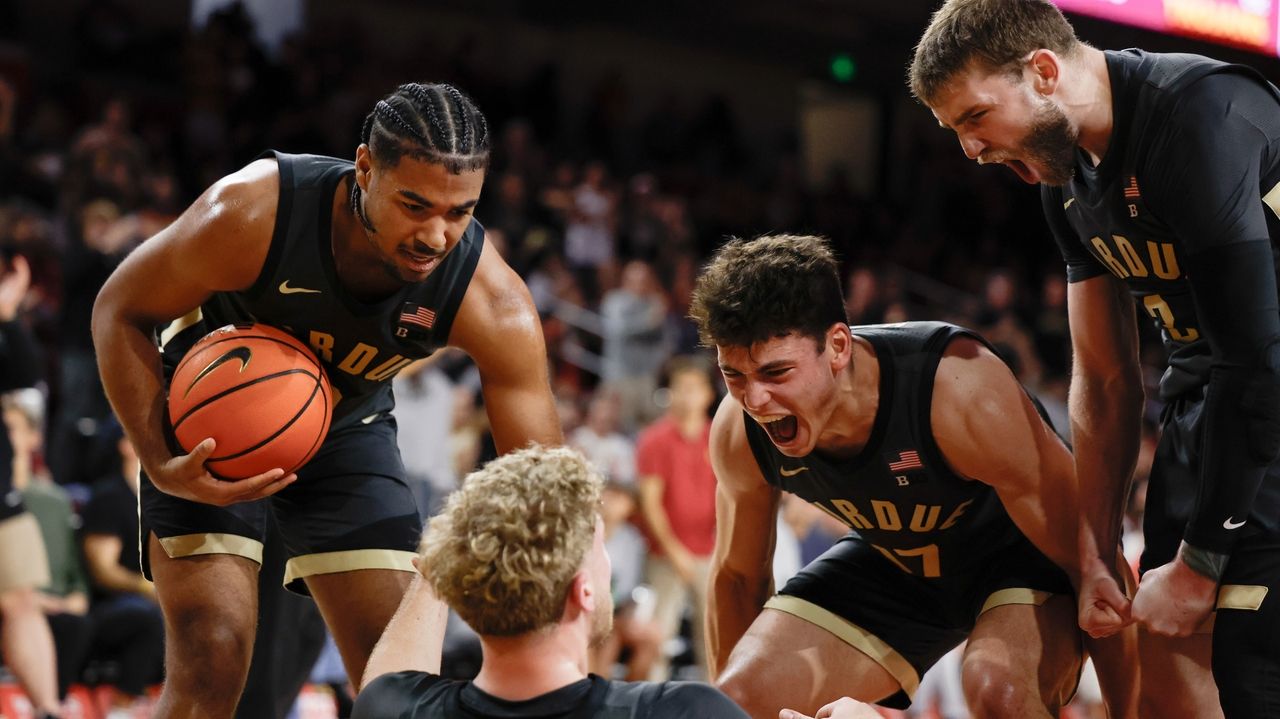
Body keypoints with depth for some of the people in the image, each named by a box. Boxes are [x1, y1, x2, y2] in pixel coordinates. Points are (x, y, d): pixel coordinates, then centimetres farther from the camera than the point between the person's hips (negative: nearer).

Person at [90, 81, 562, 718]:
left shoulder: (492, 302, -30)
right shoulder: (251, 213, -35)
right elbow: (119, 312, -18)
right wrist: (162, 467, -30)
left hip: (347, 427, 3)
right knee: (211, 660, -16)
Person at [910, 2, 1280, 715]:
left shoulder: (1203, 116, -23)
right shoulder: (1067, 173, 6)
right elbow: (1106, 380, 13)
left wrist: (1199, 562, -19)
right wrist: (1095, 560, 9)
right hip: (1207, 395, 9)